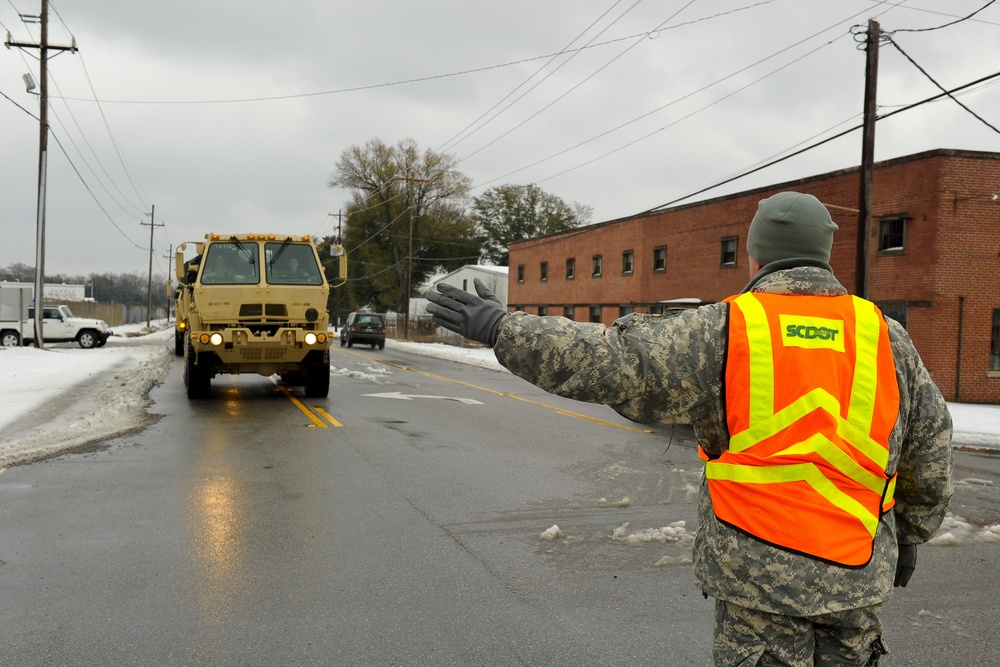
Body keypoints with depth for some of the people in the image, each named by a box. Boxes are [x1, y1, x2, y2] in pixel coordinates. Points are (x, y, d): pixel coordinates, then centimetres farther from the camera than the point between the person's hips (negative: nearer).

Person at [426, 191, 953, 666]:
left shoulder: (723, 332, -11)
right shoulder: (886, 337, 3)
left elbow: (612, 362, -13)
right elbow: (932, 448, 10)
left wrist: (501, 328, -6)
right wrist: (910, 533, 25)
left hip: (760, 573, -3)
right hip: (858, 577, 4)